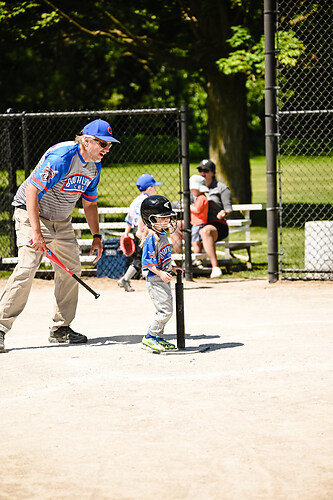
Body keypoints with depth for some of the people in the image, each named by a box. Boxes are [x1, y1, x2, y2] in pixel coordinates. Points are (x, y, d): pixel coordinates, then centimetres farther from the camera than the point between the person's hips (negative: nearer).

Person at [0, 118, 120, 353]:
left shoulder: (94, 166, 2)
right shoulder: (61, 157, -26)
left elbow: (90, 203, 15)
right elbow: (32, 190, -30)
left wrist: (96, 235, 7)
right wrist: (36, 232, -34)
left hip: (61, 221, 9)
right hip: (32, 213, -9)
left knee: (72, 268, 7)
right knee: (27, 268, -20)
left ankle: (61, 328, 19)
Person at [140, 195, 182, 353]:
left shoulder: (162, 236, 11)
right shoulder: (152, 239, -18)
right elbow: (147, 262, -21)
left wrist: (172, 267, 13)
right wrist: (160, 273, -27)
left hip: (163, 280, 10)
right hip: (155, 280, -10)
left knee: (165, 310, 14)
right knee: (166, 310, -12)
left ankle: (158, 338, 23)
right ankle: (149, 338, -4)